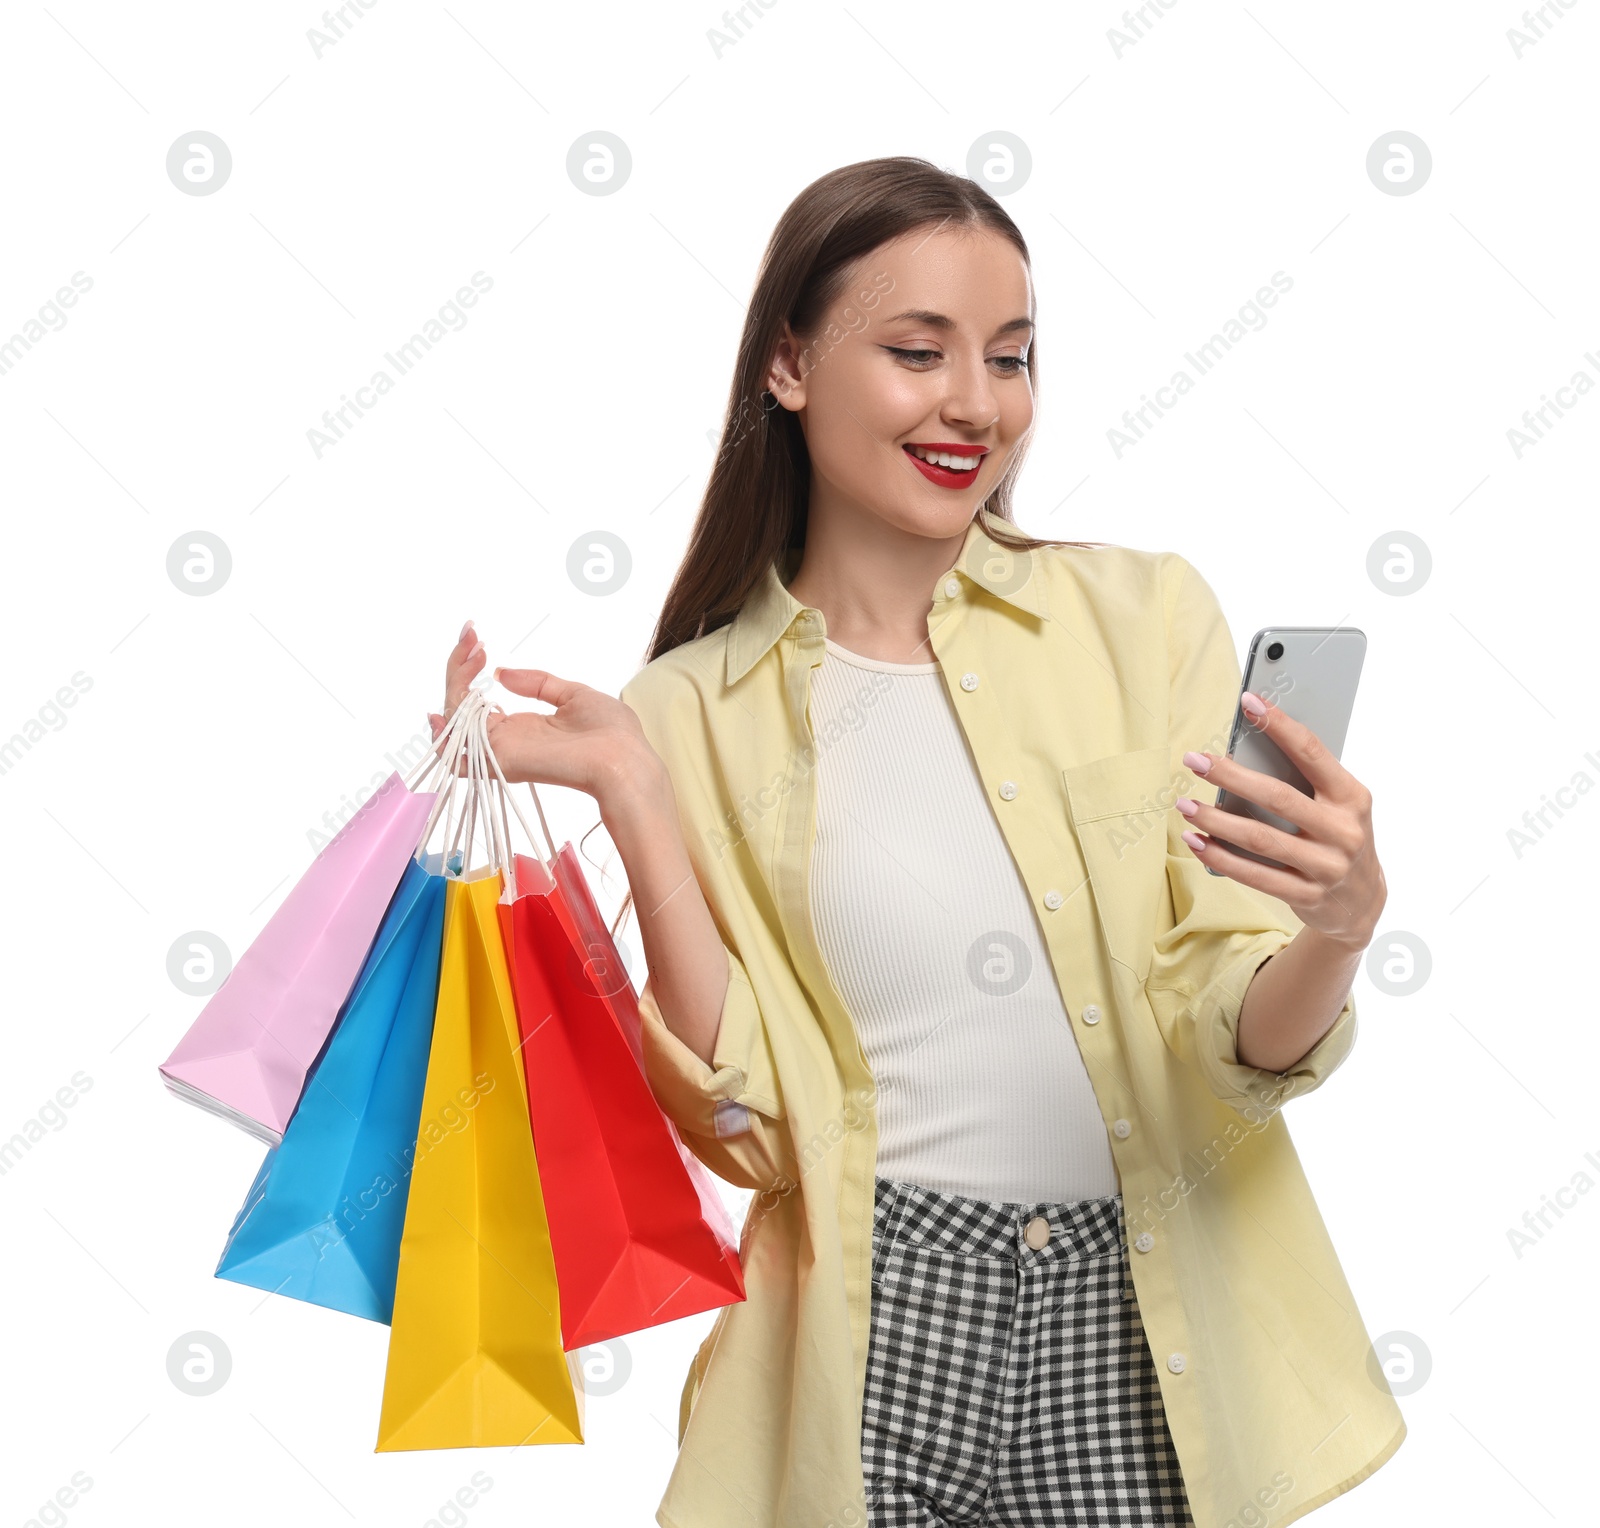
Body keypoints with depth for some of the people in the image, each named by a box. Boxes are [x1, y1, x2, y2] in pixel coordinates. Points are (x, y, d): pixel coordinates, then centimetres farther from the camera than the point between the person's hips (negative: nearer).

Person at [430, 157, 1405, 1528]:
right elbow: (751, 1125, -6)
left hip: (1151, 1327, 1)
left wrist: (1335, 934, -22)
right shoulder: (695, 710, -2)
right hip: (878, 1328, 0)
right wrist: (633, 798, -13)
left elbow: (1243, 1047, -1)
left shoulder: (1144, 616, -2)